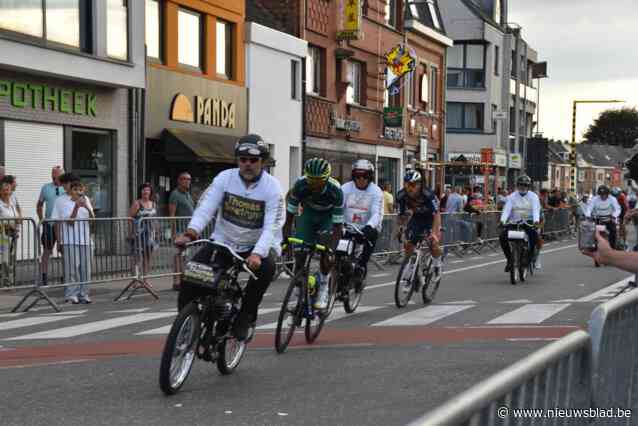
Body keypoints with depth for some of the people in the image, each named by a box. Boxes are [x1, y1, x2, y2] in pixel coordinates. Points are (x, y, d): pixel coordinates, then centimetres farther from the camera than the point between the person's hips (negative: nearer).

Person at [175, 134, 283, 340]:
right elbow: (206, 207, -19)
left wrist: (257, 254, -41)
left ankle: (245, 317, -14)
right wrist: (191, 232, -38)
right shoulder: (225, 178, -7)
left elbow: (271, 226, -24)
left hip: (257, 246, -2)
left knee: (266, 266, -34)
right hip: (223, 242, 2)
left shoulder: (272, 187, -13)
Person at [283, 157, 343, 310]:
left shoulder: (335, 190, -35)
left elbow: (337, 225, -32)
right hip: (308, 213, 2)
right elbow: (290, 215, -20)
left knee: (326, 253, -23)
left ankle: (323, 289, -2)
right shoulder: (300, 185, -31)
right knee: (299, 252, -12)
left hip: (329, 216, -2)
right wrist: (284, 240, -25)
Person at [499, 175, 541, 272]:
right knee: (502, 237, -20)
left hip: (529, 222, -1)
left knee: (534, 235, -31)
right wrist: (503, 220, -25)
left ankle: (531, 256, -10)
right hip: (514, 222, 2)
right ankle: (509, 258, -5)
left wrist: (536, 220, -32)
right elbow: (507, 209, -6)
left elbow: (536, 209, -12)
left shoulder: (533, 196, 3)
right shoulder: (512, 196, 6)